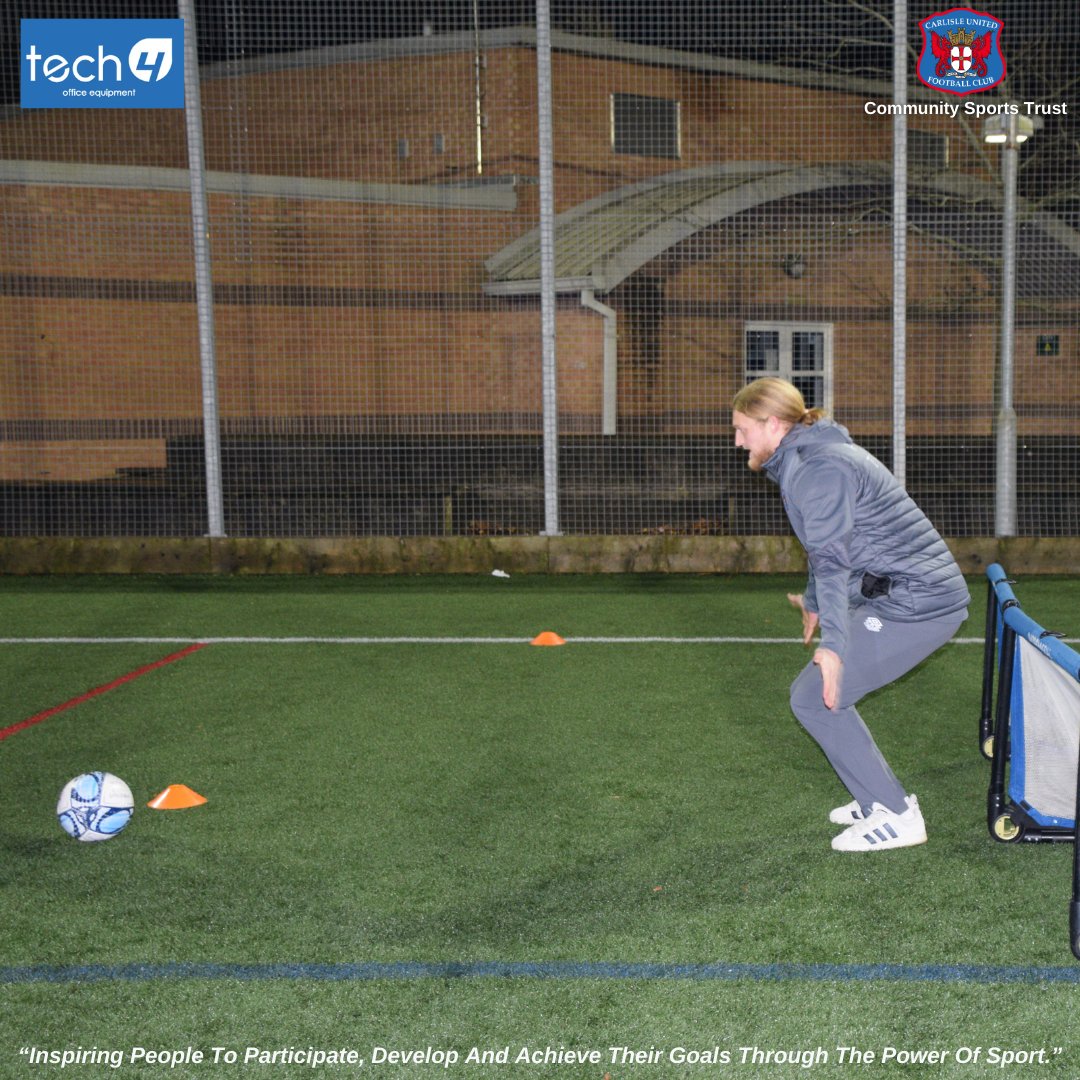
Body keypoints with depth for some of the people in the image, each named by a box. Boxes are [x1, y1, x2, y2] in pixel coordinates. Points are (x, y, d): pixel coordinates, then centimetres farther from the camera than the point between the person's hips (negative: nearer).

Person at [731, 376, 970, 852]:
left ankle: (896, 816, 0)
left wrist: (833, 643, -36)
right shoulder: (806, 460, 16)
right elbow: (826, 548, 30)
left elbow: (832, 559, -28)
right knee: (825, 691, 13)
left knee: (812, 697, -7)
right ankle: (878, 800, 20)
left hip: (915, 603, -10)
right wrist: (813, 601, 44)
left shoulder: (819, 468, -16)